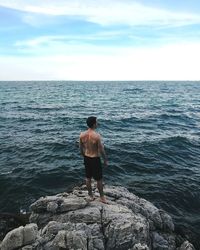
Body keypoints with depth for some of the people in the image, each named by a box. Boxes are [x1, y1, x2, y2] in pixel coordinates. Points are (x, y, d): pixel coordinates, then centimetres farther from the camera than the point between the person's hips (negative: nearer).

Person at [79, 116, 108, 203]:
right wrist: (105, 160, -3)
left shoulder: (82, 135, -7)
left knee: (88, 178, 19)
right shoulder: (97, 136, -24)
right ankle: (102, 197, 28)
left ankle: (91, 195, 35)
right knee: (99, 179, 12)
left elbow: (81, 149, 4)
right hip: (95, 159, -5)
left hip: (86, 158, 6)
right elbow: (101, 150, -17)